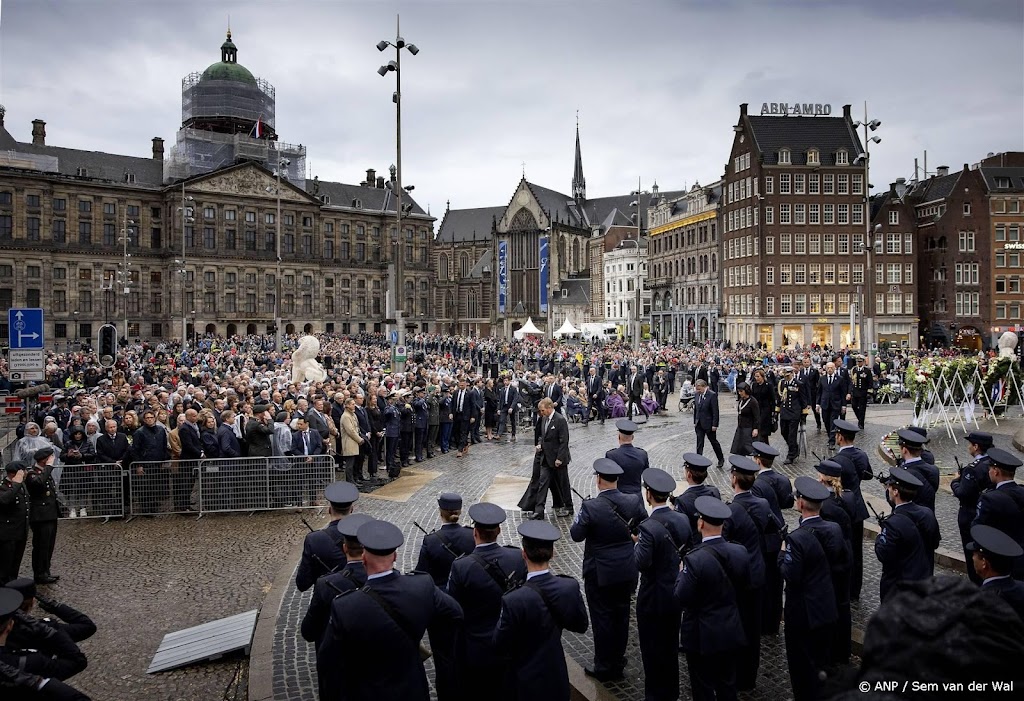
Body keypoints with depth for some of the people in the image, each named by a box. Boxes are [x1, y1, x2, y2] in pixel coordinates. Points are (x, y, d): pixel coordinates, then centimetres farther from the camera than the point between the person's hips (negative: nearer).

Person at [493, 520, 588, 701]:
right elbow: (581, 626, -1)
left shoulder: (513, 601, -31)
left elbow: (500, 648, -17)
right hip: (557, 679, 4)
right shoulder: (570, 587, -18)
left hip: (526, 685, -4)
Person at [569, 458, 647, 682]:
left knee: (601, 619, 9)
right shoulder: (634, 502, -9)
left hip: (600, 573, -5)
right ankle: (618, 665, 32)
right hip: (627, 571, 5)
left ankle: (603, 667, 20)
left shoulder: (591, 507, -22)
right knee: (621, 616, 18)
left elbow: (576, 535, -14)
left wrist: (579, 517, 2)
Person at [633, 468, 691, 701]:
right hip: (677, 593, 7)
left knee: (652, 649, 10)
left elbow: (641, 564, -26)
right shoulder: (683, 520, -5)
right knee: (671, 646, 22)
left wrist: (637, 543, -9)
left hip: (653, 597, -7)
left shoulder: (649, 527, -26)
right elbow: (688, 550, 5)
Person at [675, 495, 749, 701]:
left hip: (702, 635, -5)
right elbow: (743, 585, 6)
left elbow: (681, 599, -21)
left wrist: (681, 573, -6)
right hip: (731, 632, 5)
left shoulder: (695, 559, -28)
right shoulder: (740, 552, -10)